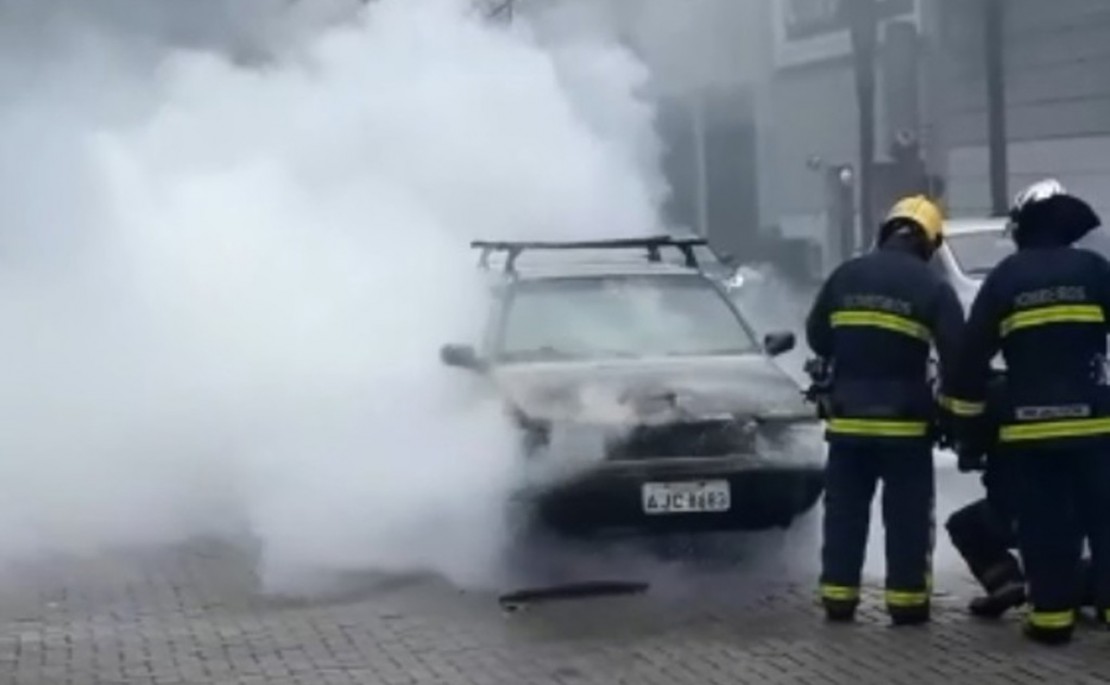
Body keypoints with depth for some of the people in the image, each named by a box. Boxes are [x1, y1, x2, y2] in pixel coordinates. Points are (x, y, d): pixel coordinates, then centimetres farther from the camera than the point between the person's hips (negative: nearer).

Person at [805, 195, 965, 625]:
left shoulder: (845, 276, 4)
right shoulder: (932, 288, -5)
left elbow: (816, 337, 12)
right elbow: (958, 357, -8)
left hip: (847, 417, 3)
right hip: (905, 421, -3)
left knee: (845, 510, 10)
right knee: (907, 514, 5)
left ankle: (838, 598, 12)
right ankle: (907, 600, 6)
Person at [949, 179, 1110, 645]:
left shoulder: (1005, 278, 6)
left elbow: (973, 352, 6)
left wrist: (967, 416, 13)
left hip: (1028, 424, 1)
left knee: (1044, 524, 5)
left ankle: (1052, 617, 5)